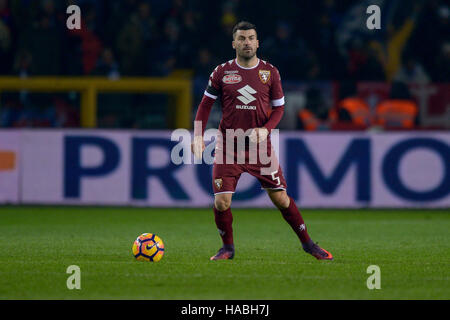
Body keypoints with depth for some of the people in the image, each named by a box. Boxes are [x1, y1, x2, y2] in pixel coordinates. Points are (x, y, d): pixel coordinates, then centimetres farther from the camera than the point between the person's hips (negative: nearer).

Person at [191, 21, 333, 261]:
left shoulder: (270, 72, 2)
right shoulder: (222, 72, 0)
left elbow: (279, 108, 7)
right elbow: (206, 104, 7)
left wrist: (266, 129, -11)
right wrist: (198, 136, -5)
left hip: (260, 146, 0)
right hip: (228, 146, 0)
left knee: (281, 198, -1)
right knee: (221, 202, -9)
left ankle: (307, 243, 14)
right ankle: (228, 248, 13)